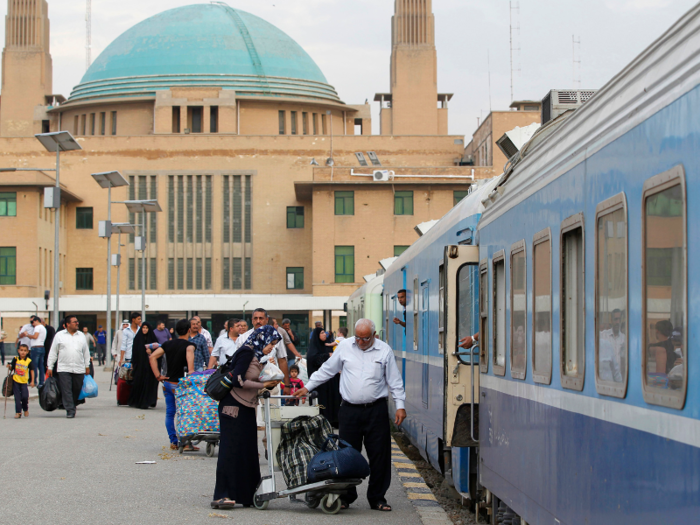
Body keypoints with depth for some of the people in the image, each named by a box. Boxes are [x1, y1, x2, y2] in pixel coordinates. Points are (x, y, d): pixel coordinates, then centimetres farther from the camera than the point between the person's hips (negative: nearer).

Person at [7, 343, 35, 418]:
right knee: (17, 397, -1)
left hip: (24, 382, -1)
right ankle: (18, 412, 7)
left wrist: (32, 381, -3)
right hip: (15, 381, 1)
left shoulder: (29, 361, -5)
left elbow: (32, 371, 1)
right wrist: (9, 367, -19)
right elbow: (11, 368, 5)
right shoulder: (15, 359, -2)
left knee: (25, 396, -9)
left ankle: (26, 409, 17)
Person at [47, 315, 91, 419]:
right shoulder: (59, 335, 5)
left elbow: (86, 352, 20)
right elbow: (53, 352, 7)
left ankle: (71, 408, 22)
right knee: (66, 391, -10)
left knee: (77, 390, 5)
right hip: (64, 369, -3)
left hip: (79, 369, 3)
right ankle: (70, 411, -10)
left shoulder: (81, 335, 14)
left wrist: (87, 366, 17)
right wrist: (50, 367, 4)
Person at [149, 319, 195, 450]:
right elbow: (189, 350, -33)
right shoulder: (188, 345, -8)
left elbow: (152, 357, 3)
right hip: (179, 384, -5)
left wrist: (158, 376, 3)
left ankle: (173, 442, 12)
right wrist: (191, 371, -33)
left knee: (170, 413, 10)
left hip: (167, 383, 5)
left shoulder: (168, 344, 9)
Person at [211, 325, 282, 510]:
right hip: (234, 406, -9)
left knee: (248, 451, 8)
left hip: (246, 408, 9)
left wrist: (269, 384, -1)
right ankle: (221, 496, -10)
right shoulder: (247, 352, -13)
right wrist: (263, 385, -14)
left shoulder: (257, 356, 15)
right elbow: (238, 380, -20)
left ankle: (246, 495, 11)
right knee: (231, 449, -10)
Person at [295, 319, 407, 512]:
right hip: (350, 409, 1)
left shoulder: (385, 350, 2)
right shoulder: (345, 346, 6)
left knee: (379, 455, 1)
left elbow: (394, 380, 6)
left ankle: (377, 498, 10)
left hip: (376, 410, -1)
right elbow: (327, 369, 17)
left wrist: (400, 405, 0)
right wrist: (308, 387, 17)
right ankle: (346, 496, 12)